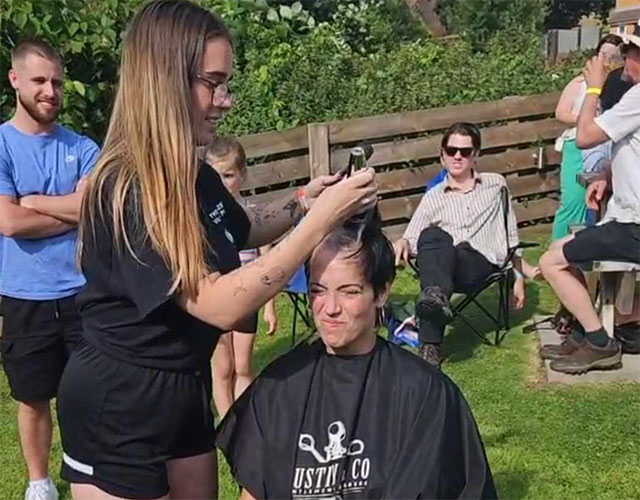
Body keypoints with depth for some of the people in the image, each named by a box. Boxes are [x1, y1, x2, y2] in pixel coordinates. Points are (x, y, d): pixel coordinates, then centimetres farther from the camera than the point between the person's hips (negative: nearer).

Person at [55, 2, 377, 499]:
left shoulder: (194, 175, 1)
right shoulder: (125, 192, -26)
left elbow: (242, 231, 21)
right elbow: (223, 306, -32)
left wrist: (302, 200, 2)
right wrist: (322, 218, -30)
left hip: (185, 387, 9)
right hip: (117, 406, -8)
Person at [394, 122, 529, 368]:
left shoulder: (496, 184, 19)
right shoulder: (433, 197, 18)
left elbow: (511, 236, 23)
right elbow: (412, 240, 11)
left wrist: (519, 277, 20)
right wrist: (402, 244, -13)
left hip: (484, 263, -1)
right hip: (446, 265, 1)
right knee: (433, 235, -35)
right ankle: (437, 295, -54)